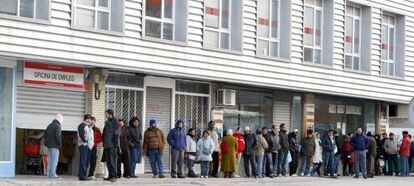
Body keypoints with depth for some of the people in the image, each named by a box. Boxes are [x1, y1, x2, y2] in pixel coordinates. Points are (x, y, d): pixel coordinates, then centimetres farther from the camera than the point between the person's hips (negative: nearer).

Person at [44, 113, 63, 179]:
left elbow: (44, 136, 15)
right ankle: (53, 175, -10)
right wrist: (60, 144, -11)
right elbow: (57, 136, -21)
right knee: (54, 161, -6)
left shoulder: (49, 125, 16)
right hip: (55, 146, -8)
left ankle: (49, 175, 9)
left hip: (49, 146, 8)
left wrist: (47, 142, 15)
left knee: (50, 161, 11)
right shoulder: (58, 126, -9)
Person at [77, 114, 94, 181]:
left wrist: (92, 143, 16)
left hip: (89, 146, 9)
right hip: (83, 145, -9)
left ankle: (84, 175, 11)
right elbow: (81, 135, -15)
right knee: (83, 160, -11)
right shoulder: (82, 125, -4)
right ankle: (82, 175, -12)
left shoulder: (89, 127, 25)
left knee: (87, 161, 8)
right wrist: (85, 141, -21)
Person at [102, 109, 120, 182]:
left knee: (112, 161, -8)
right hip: (107, 145, 8)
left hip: (112, 145, -8)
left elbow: (116, 133, -14)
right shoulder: (107, 122, 17)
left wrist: (115, 143, -19)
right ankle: (110, 175, 15)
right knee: (108, 161, 10)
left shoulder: (114, 121, -7)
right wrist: (104, 141, 16)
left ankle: (114, 176, -7)